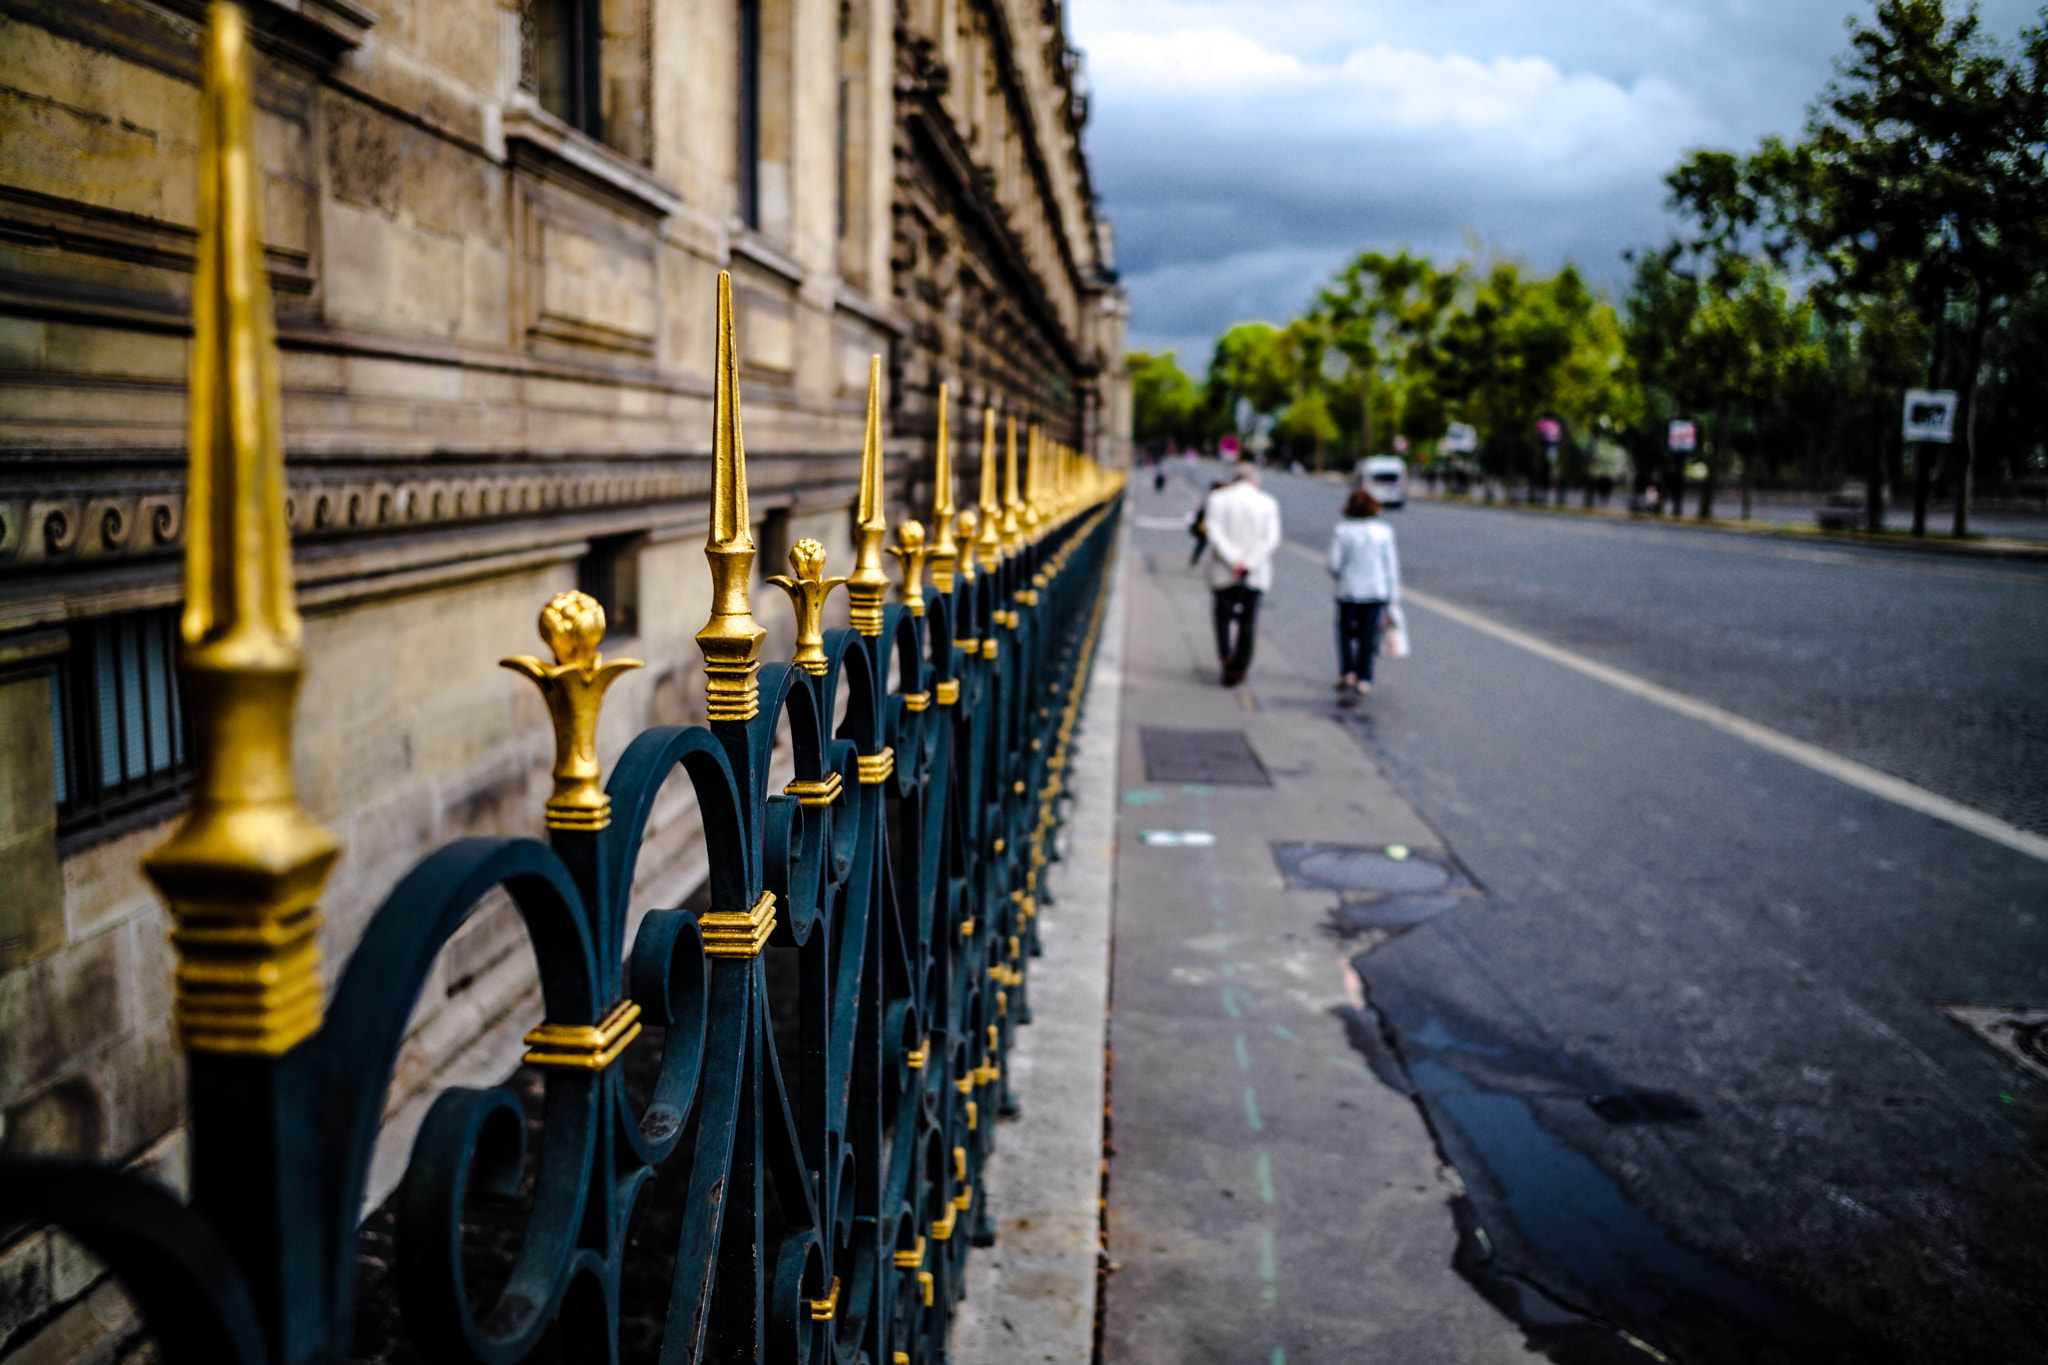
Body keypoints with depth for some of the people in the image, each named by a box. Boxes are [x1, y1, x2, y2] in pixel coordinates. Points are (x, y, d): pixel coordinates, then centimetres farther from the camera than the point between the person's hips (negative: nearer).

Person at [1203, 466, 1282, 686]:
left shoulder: (1217, 498, -1)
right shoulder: (1268, 503, 1)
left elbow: (1214, 533, -11)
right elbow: (1272, 539, -7)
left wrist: (1233, 561, -15)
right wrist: (1249, 564, -12)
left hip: (1223, 573, 0)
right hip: (1255, 575, 1)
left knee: (1223, 613, 10)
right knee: (1247, 618, 7)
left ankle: (1225, 654, -13)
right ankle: (1239, 668, 6)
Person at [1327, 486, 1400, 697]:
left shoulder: (1342, 531, -8)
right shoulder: (1384, 531, -3)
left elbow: (1334, 565, -7)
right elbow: (1391, 565, 0)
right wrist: (1392, 596, 6)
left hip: (1349, 592, -1)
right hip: (1377, 592, 1)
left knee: (1345, 632, 14)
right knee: (1368, 636, 9)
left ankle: (1347, 674, 2)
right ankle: (1363, 680, 10)